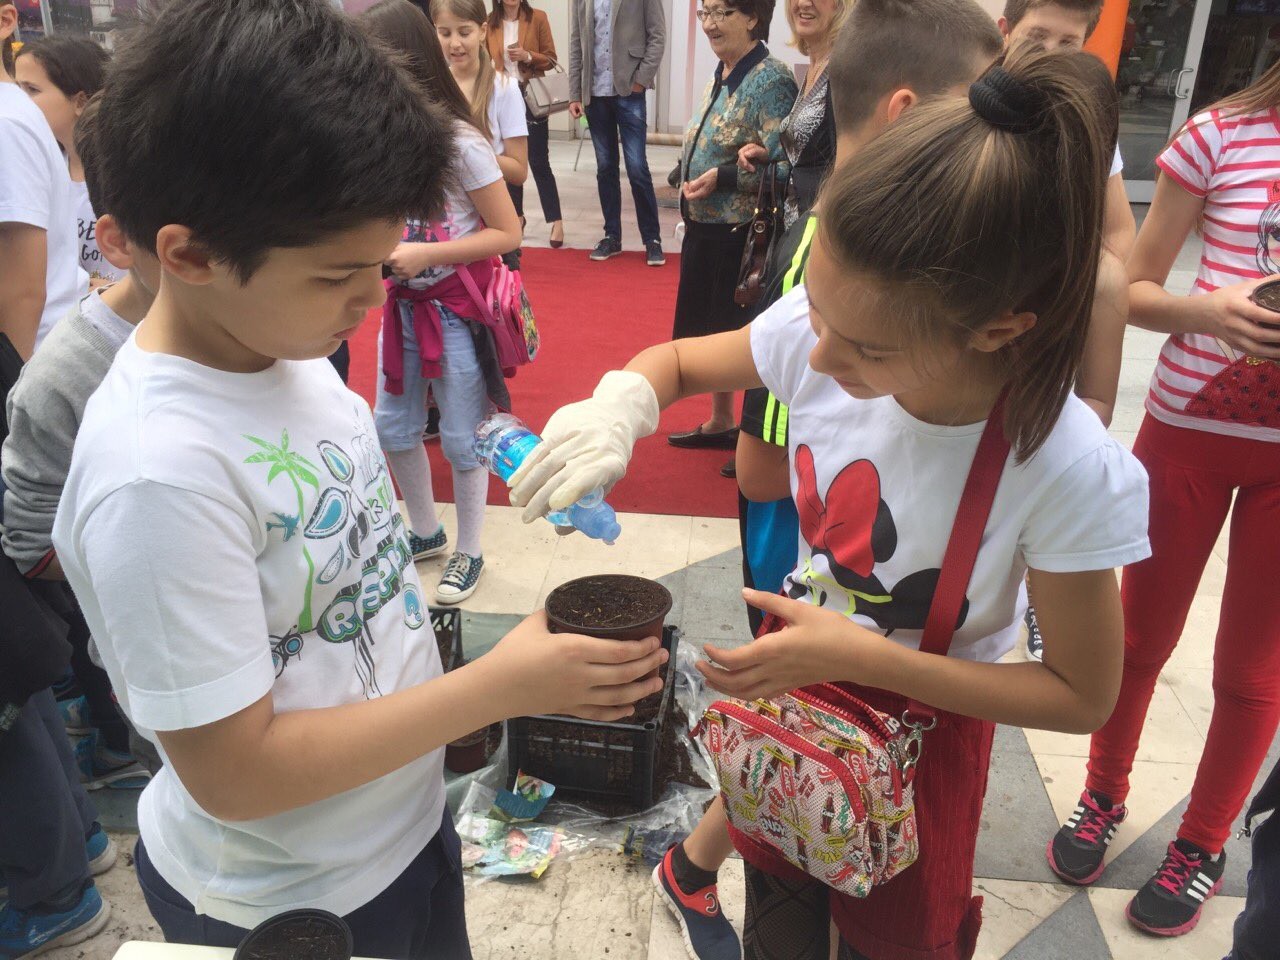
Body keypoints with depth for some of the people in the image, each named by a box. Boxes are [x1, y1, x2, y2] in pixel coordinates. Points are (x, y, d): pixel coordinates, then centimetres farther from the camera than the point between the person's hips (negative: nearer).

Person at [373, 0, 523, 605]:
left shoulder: (461, 143, -17)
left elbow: (508, 233, -15)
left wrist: (426, 256, -22)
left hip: (455, 309, -6)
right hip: (403, 305, 6)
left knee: (461, 438, 5)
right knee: (394, 429, 14)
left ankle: (469, 554, 22)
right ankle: (426, 532, 35)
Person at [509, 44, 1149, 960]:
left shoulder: (1072, 472, -32)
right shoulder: (812, 330, -24)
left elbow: (1083, 695, -18)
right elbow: (676, 361, -3)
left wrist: (860, 657, -27)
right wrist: (618, 408, -28)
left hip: (923, 712, -2)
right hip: (793, 667, 3)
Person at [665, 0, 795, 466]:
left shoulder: (771, 79, -15)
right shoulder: (721, 74, 11)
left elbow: (783, 166, -21)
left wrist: (722, 178, -22)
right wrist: (691, 184, -2)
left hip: (742, 234, -9)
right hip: (705, 228, 9)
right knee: (709, 329, 18)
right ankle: (720, 423, 35)